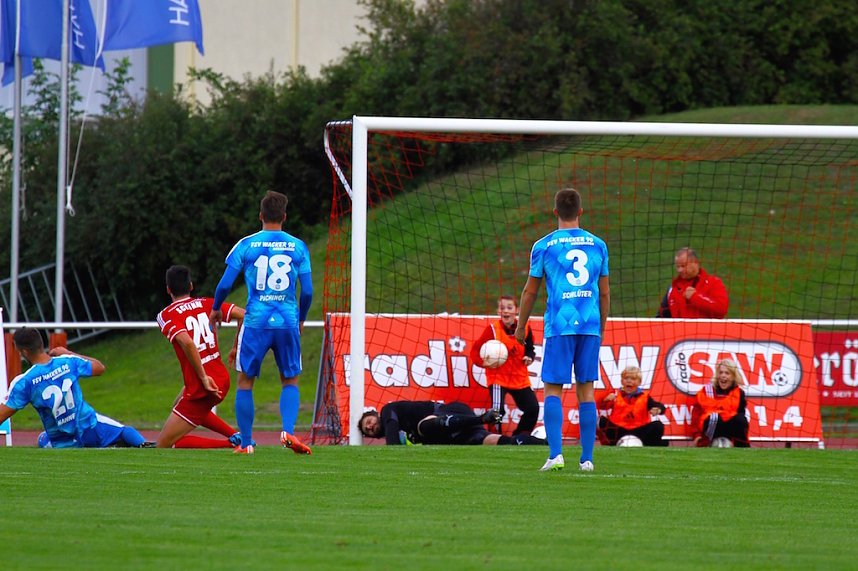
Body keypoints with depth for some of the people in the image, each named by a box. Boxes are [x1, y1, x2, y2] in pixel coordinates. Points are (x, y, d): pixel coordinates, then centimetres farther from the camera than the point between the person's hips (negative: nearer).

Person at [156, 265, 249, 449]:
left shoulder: (166, 315, -8)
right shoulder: (206, 304, 7)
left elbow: (186, 342, -25)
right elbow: (243, 315, -1)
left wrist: (203, 378, -20)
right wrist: (236, 348, 13)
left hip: (201, 388, -7)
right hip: (222, 378, 7)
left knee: (164, 445, 1)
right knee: (179, 405, 36)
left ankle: (232, 445, -12)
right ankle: (236, 435, 17)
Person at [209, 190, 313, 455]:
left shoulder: (246, 245, 0)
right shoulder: (298, 247, 3)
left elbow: (225, 284, 0)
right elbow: (307, 291, 3)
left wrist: (215, 309, 20)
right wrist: (300, 319, 21)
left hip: (255, 322, -1)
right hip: (287, 322, 1)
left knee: (245, 381, 11)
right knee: (290, 381, 13)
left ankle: (246, 442, 8)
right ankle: (288, 431, -10)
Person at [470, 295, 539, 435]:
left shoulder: (525, 329, -3)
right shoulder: (492, 329, -11)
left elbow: (530, 349, 11)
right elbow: (475, 350, -6)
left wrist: (529, 357, -10)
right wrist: (484, 362, -23)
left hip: (520, 377, 4)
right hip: (498, 377, -4)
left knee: (533, 409, 1)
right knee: (497, 409, -20)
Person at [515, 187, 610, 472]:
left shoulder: (543, 246, 1)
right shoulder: (598, 245, 9)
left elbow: (530, 291, 6)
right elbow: (604, 292, 14)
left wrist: (521, 326, 18)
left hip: (559, 326, -3)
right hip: (590, 325, 3)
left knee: (553, 389, 0)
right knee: (586, 390, 6)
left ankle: (555, 454, -13)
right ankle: (587, 458, 4)